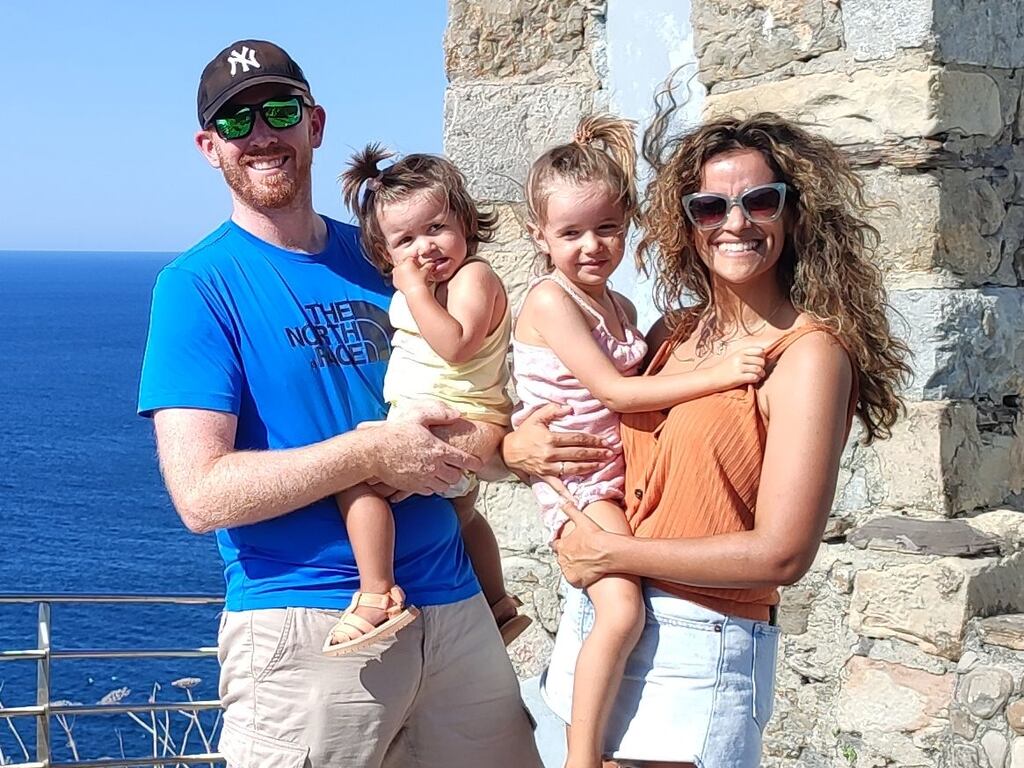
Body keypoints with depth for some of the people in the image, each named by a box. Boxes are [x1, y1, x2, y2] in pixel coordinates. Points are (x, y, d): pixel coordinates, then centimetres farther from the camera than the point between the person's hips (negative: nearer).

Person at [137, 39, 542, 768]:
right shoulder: (199, 285, -5)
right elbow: (202, 493, -14)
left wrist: (511, 441, -4)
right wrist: (372, 452, -18)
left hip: (451, 605, 5)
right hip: (306, 620, -5)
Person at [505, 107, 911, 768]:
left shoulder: (810, 354, -13)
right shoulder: (675, 332, 7)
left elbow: (782, 554, -19)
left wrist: (609, 552, -12)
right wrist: (518, 446, -3)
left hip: (697, 653, -6)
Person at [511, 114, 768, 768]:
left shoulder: (621, 308, 12)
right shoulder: (550, 301, -13)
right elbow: (613, 391, -21)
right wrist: (715, 375, -24)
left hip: (624, 474, 9)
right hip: (575, 480, -9)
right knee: (622, 607, -24)